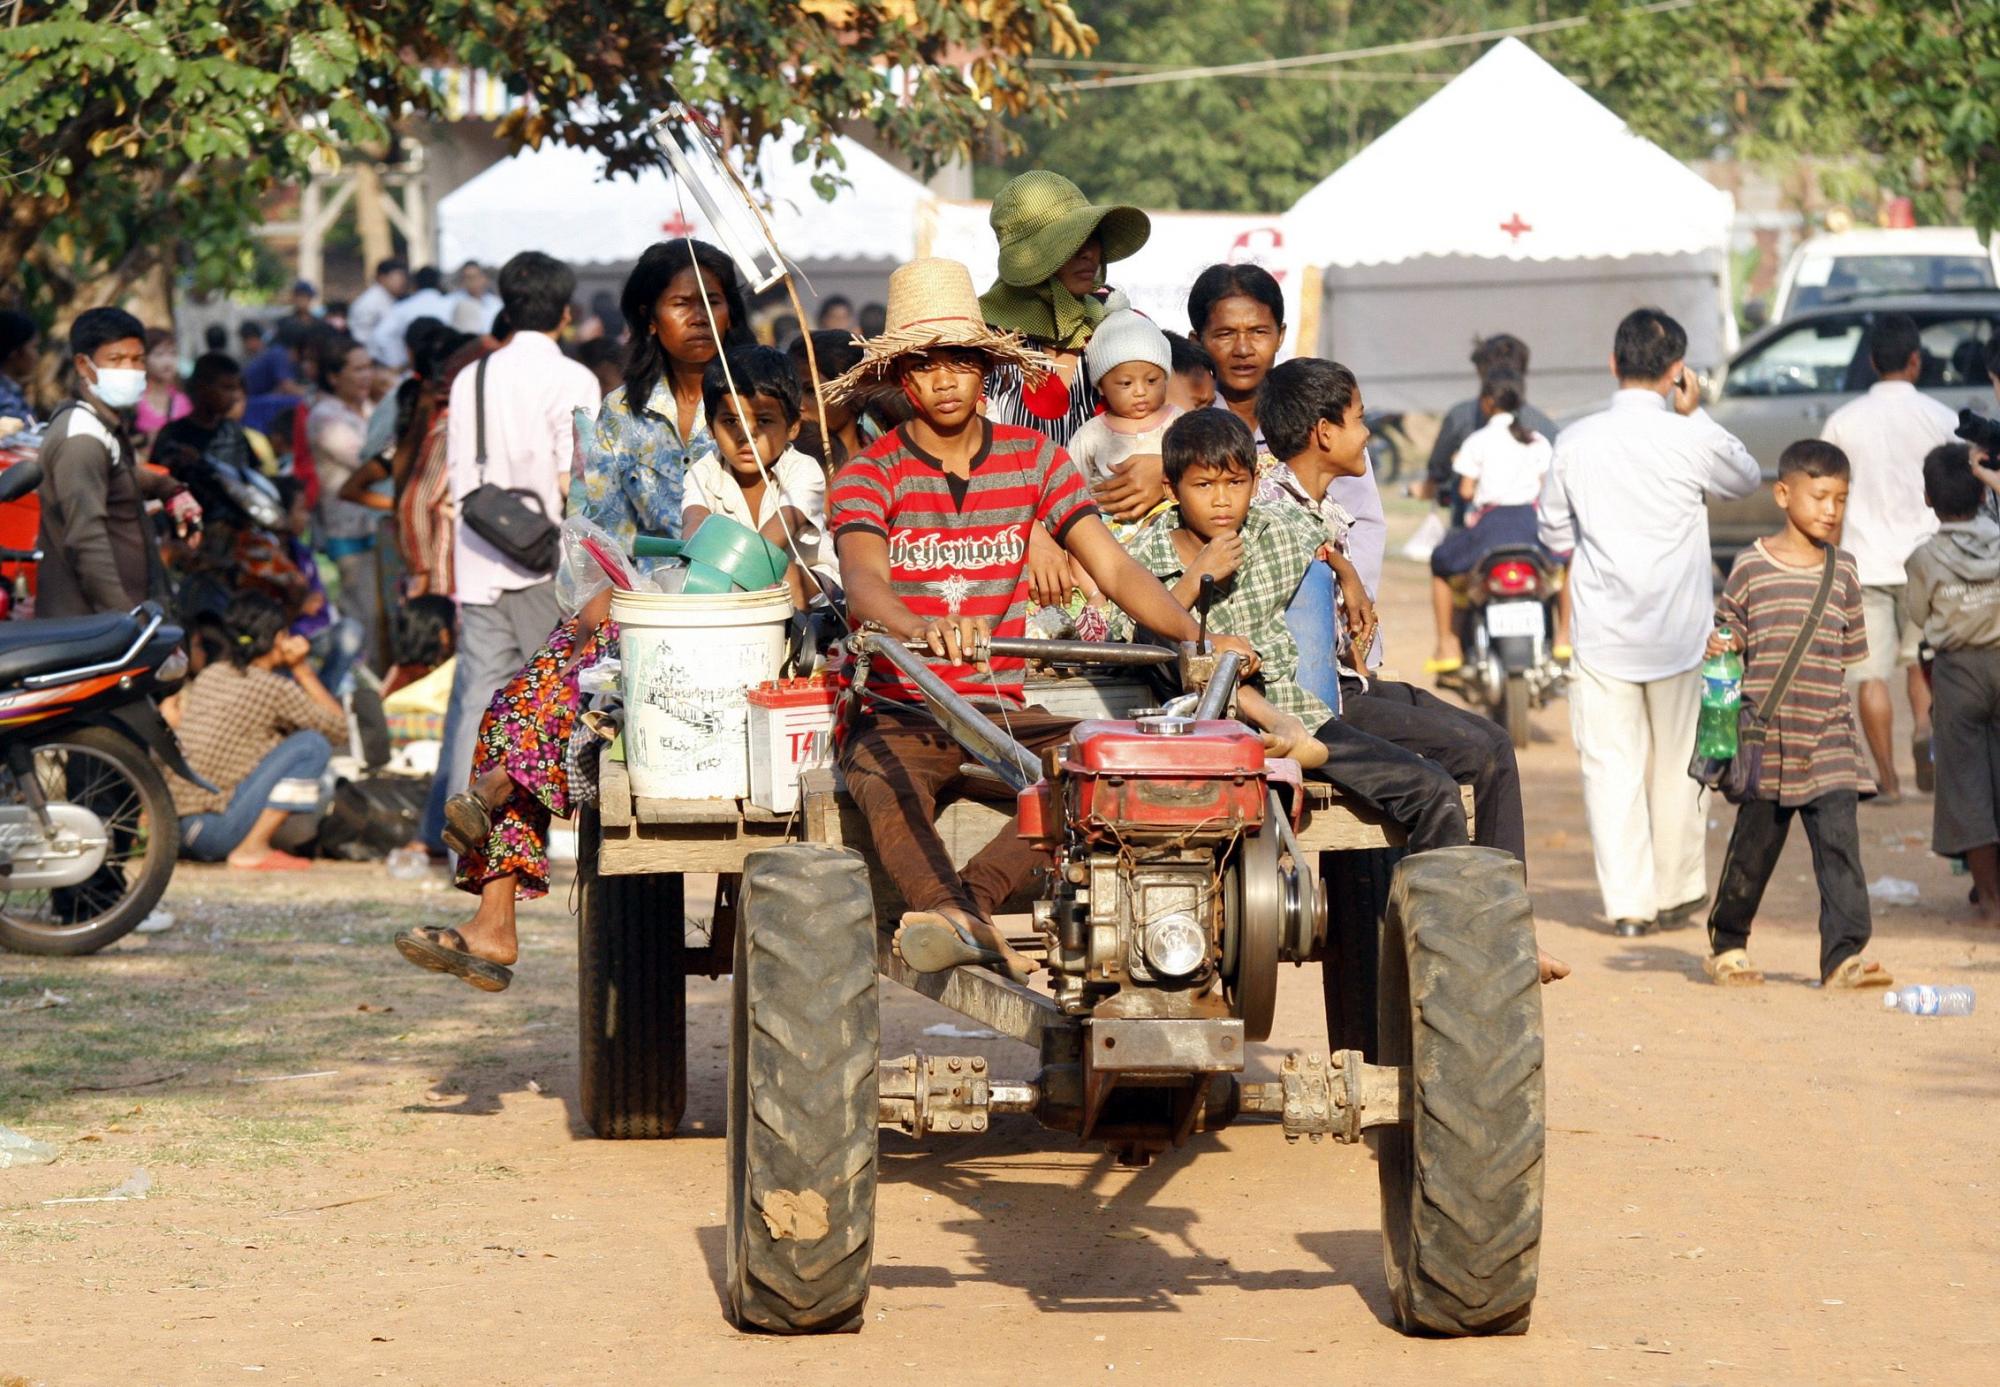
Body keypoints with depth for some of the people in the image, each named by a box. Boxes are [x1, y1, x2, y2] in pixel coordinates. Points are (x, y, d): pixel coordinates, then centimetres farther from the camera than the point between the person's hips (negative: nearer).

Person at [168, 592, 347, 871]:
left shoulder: (209, 675, 13)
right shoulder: (272, 688, -9)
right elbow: (339, 730, 1)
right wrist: (303, 670, 6)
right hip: (214, 832, -8)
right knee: (312, 743, -8)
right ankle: (252, 849, -11)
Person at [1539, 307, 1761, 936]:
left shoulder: (1576, 442, -5)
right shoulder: (1693, 440, -10)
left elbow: (1554, 534, 6)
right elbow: (1747, 478, 12)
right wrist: (1695, 413, 7)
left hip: (1601, 630, 0)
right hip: (1677, 632, 0)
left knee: (1611, 766, 3)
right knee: (1676, 764, 15)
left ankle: (1628, 902, -2)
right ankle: (1676, 890, 25)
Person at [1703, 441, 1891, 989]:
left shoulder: (1842, 572, 7)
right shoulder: (1753, 566, -1)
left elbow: (1849, 651, 14)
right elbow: (1729, 626, 9)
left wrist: (1840, 724, 11)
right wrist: (1722, 642, -14)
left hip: (1827, 738, 2)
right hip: (1767, 737, -2)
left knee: (1838, 840, -9)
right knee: (1755, 842, 8)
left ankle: (1845, 953, -11)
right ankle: (1727, 942, 25)